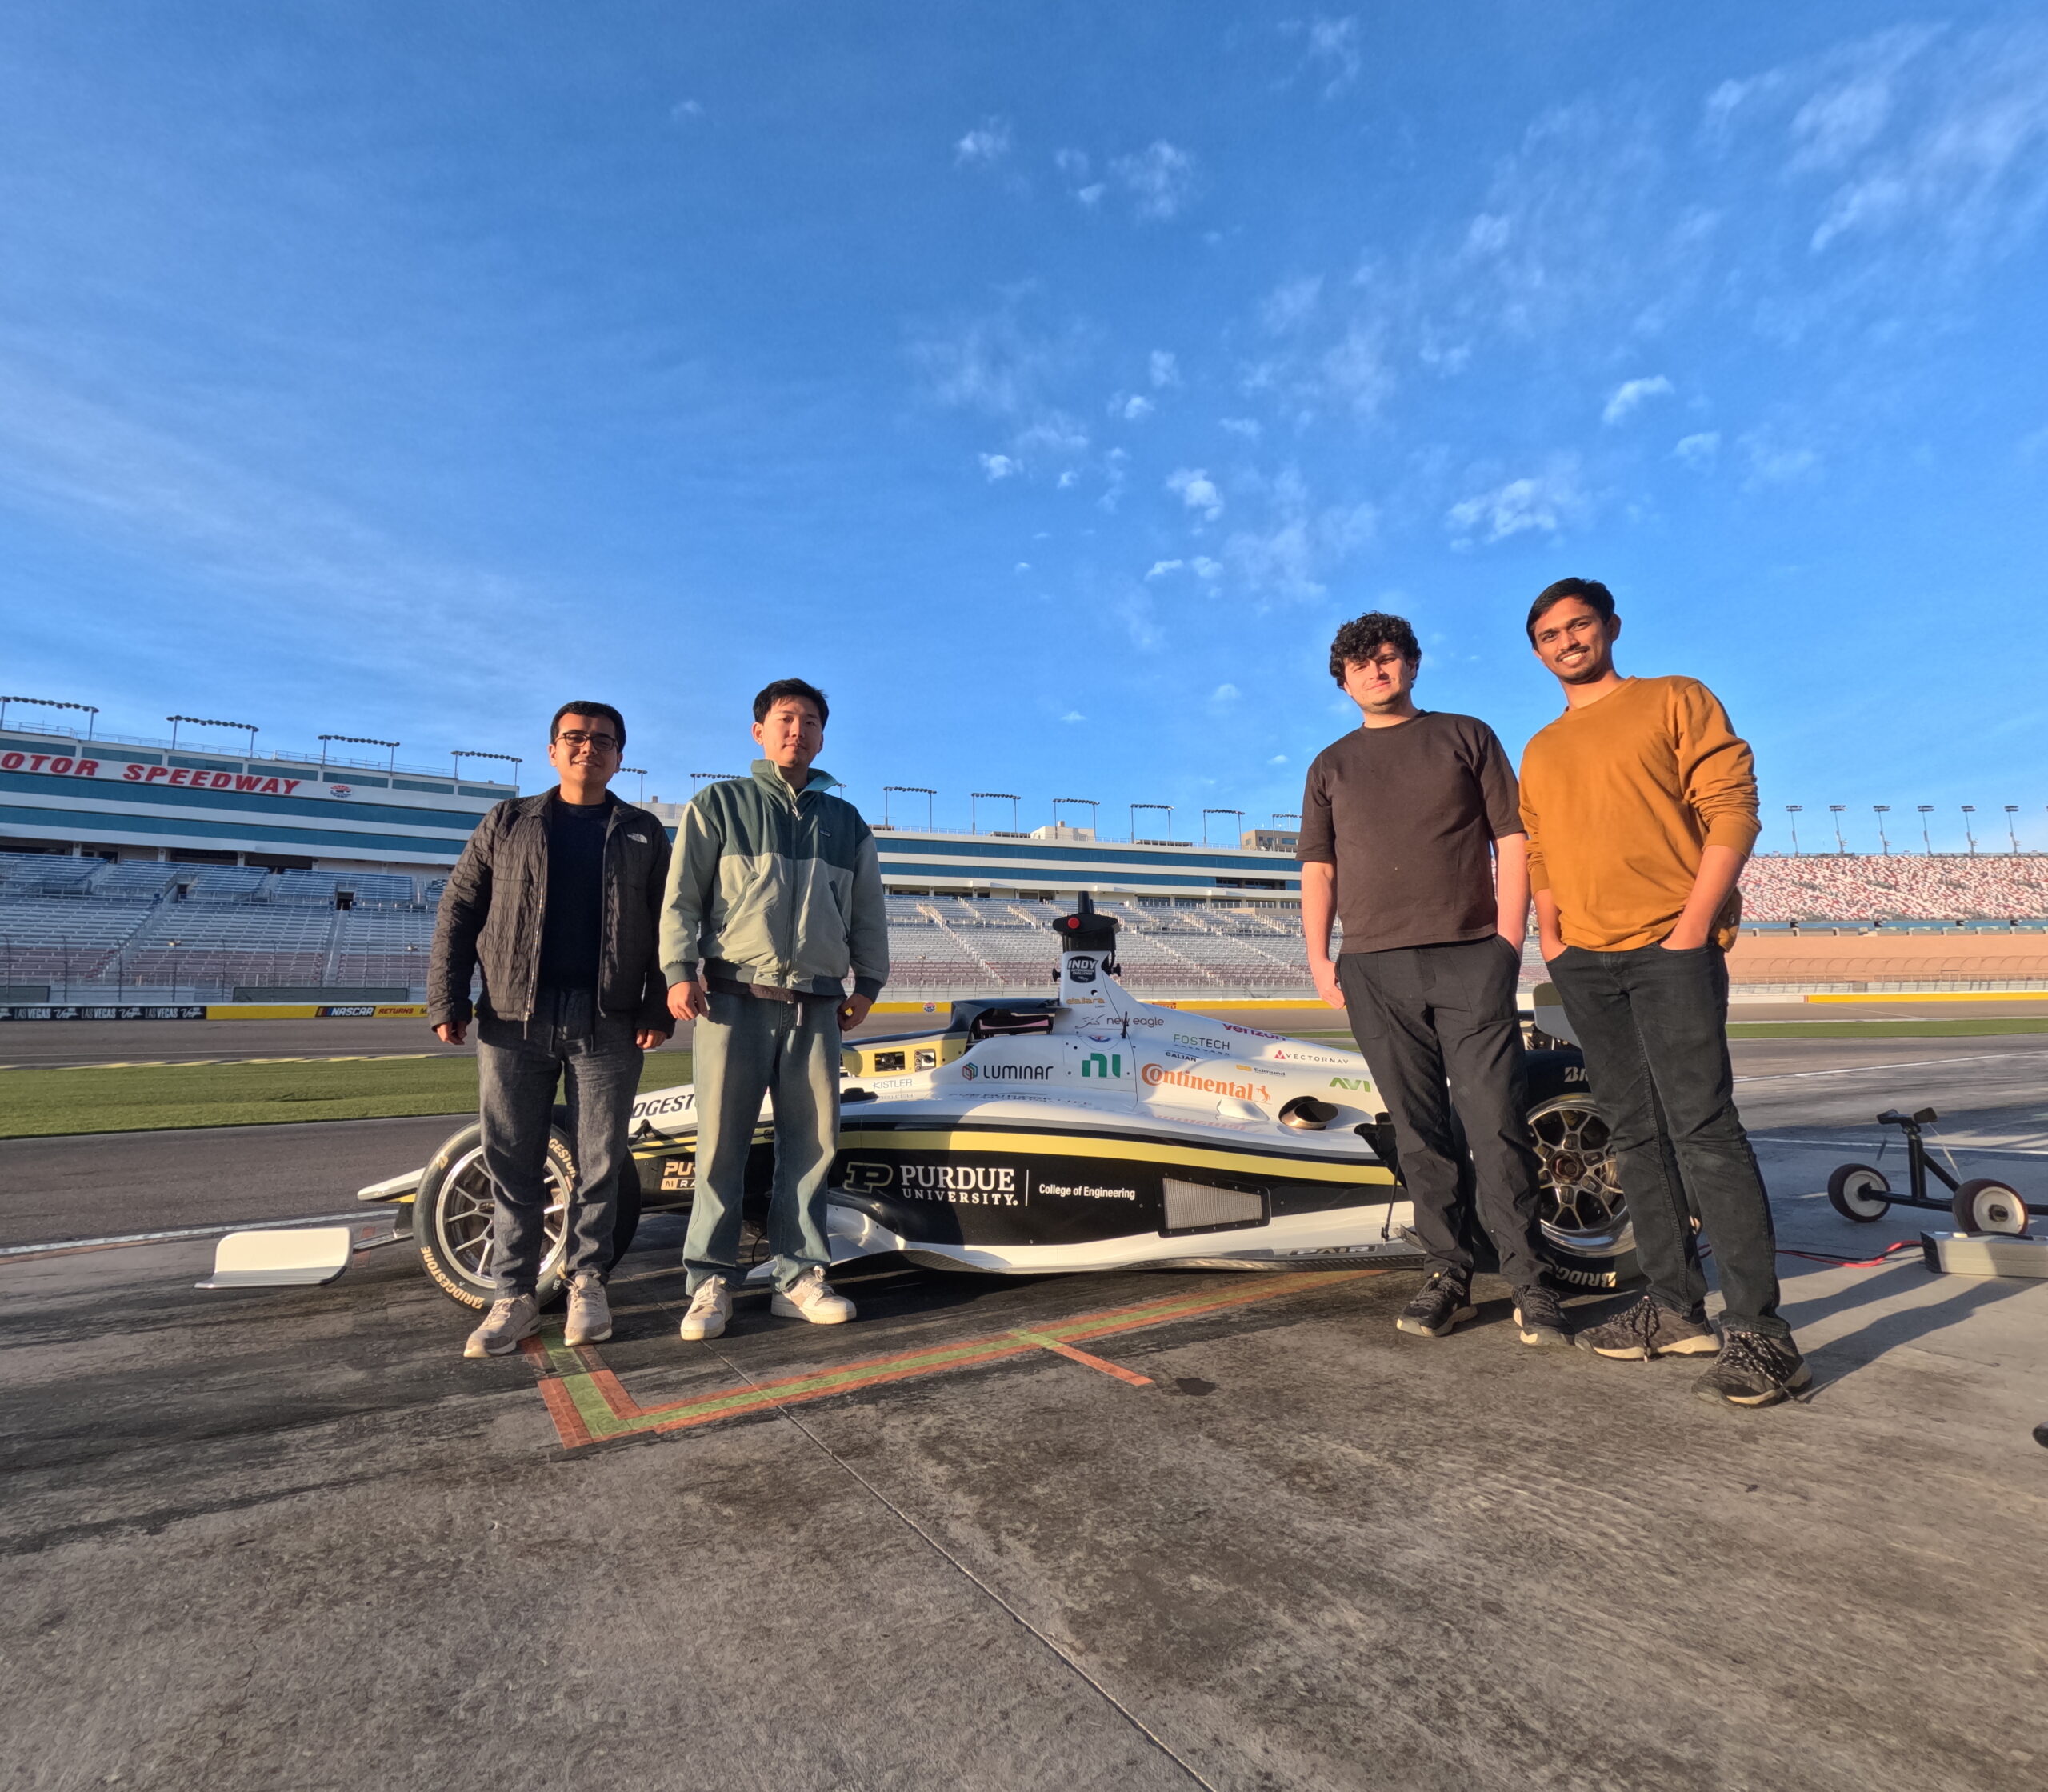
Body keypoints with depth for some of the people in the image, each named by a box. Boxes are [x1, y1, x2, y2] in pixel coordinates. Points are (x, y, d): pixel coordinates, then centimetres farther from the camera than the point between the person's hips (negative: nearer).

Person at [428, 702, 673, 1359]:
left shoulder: (643, 833, 10)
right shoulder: (507, 823, 12)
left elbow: (665, 928, 6)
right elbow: (457, 911, 9)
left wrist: (659, 1008, -5)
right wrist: (447, 998, 0)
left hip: (609, 1023, 0)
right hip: (513, 1018, 1)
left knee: (600, 1161, 6)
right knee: (512, 1163, 6)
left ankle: (586, 1281, 21)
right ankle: (514, 1296, 17)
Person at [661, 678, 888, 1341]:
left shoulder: (846, 822, 18)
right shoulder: (717, 805, 9)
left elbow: (868, 911, 21)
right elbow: (681, 895, 4)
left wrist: (867, 982, 15)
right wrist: (679, 970, -7)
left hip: (815, 1006, 3)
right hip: (735, 999, -2)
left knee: (813, 1142, 3)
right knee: (721, 1142, -1)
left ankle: (800, 1276, 13)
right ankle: (711, 1281, 9)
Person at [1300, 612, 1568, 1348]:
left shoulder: (1466, 736, 13)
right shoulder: (1330, 766, 17)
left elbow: (1511, 841, 7)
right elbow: (1317, 869, 13)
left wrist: (1508, 940, -3)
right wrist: (1319, 958, 2)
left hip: (1470, 961, -2)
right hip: (1375, 970, 2)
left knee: (1498, 1123, -5)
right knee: (1419, 1129, 6)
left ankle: (1530, 1281, 7)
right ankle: (1448, 1274, 16)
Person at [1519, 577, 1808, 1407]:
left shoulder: (1676, 701, 5)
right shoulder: (1538, 753, 20)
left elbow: (1733, 806, -4)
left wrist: (1695, 923, -13)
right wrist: (1549, 934, 6)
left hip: (1669, 946, -5)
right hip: (1582, 963, 6)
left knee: (1702, 1128, -12)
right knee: (1637, 1136, 7)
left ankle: (1759, 1331, -5)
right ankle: (1676, 1309, 14)